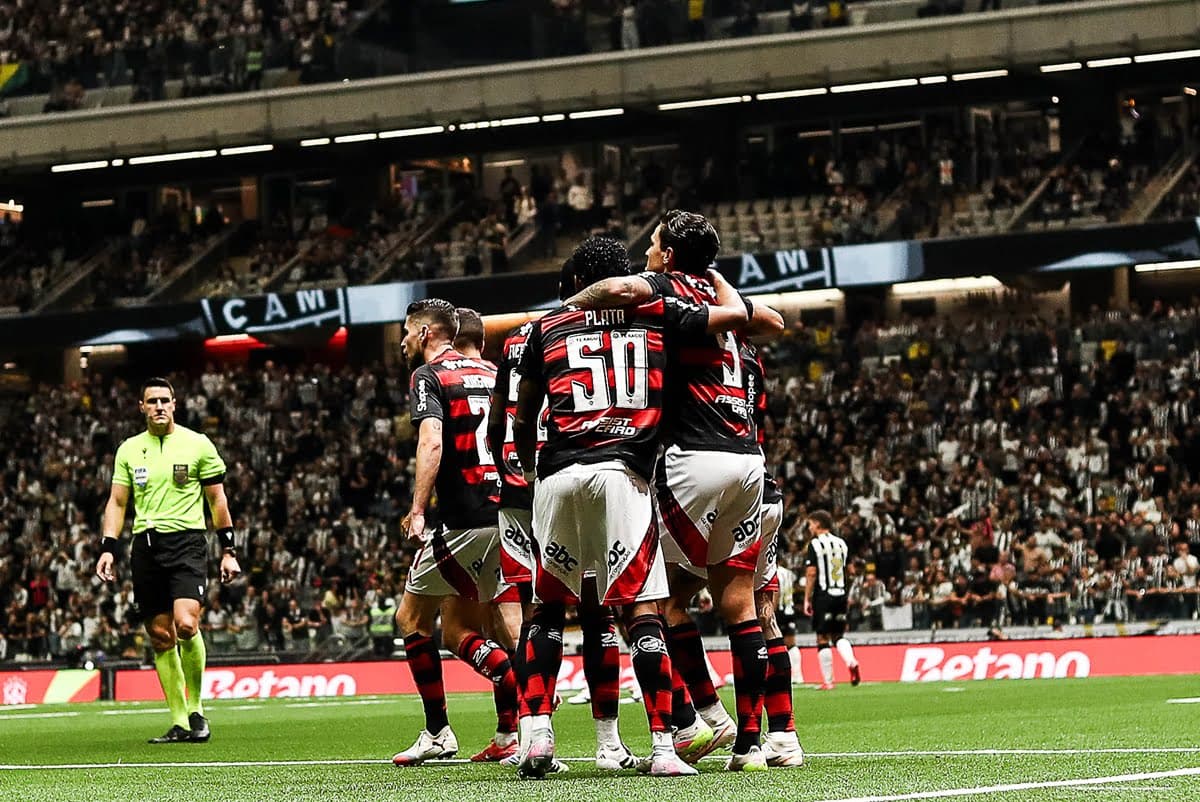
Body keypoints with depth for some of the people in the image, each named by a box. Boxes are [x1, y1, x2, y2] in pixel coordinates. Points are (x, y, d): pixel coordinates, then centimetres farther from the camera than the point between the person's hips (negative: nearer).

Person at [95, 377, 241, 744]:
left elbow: (217, 499, 8)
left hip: (187, 540, -3)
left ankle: (195, 708, -4)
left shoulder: (198, 444, 4)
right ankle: (179, 723, 6)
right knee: (161, 636, 1)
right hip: (145, 545, 3)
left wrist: (228, 551, 4)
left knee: (186, 624, -21)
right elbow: (117, 502, 15)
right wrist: (108, 549, 3)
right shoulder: (129, 449, 12)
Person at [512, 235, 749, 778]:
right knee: (641, 610, -3)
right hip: (623, 473, -1)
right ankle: (662, 747, -10)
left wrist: (530, 468, 41)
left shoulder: (549, 327, 19)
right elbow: (735, 313, 24)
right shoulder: (656, 316, 15)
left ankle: (538, 734, 4)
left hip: (557, 474, 2)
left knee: (549, 608, 14)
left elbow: (523, 421, 24)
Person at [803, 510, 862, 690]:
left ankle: (827, 681, -1)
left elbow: (811, 574, -11)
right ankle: (852, 662, -13)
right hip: (840, 594, 5)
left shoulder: (815, 545, -6)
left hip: (823, 595, -5)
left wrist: (807, 599, -7)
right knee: (839, 635, 15)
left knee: (823, 638, 0)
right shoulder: (841, 543, 12)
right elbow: (847, 570, 15)